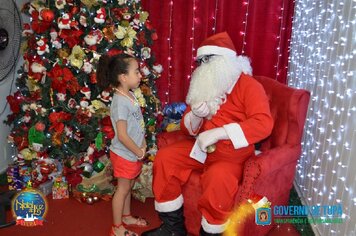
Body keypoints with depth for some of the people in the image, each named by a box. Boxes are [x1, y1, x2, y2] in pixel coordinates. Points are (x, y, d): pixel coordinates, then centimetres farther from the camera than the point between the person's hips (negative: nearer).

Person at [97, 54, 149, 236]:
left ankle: (126, 216, 41)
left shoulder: (130, 95, 2)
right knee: (123, 188, 6)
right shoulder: (120, 102, -26)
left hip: (132, 153, 8)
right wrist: (139, 152, -16)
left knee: (128, 186, 22)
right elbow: (122, 135, -27)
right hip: (124, 154, -8)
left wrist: (143, 145, 2)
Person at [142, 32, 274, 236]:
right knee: (164, 157, -10)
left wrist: (218, 133, -31)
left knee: (218, 177, -36)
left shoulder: (248, 85, -9)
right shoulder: (204, 86, 12)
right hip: (201, 147, 7)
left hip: (233, 152, -7)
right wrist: (195, 115, -14)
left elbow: (263, 123, -25)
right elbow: (187, 128, 13)